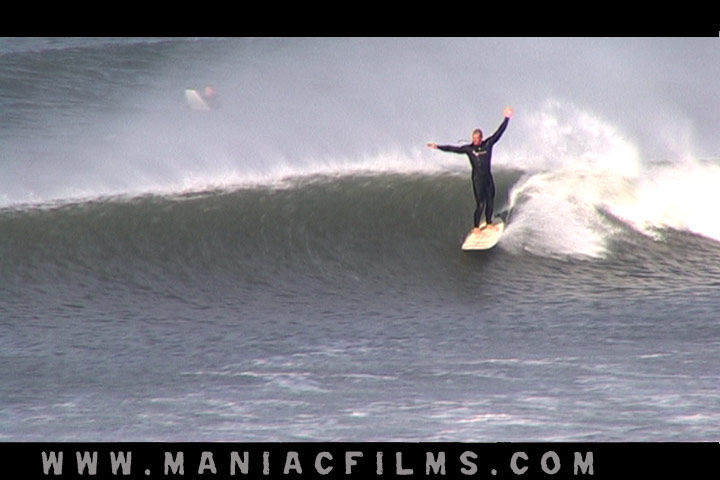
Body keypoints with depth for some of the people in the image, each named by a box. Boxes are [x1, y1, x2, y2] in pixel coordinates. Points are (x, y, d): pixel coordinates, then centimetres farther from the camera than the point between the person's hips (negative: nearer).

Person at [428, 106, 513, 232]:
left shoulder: (488, 144, -1)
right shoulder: (469, 148, -5)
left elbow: (499, 132, 0)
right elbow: (453, 149, -7)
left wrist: (506, 119, -3)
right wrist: (438, 147, -13)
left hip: (488, 177, 3)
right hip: (477, 178, -3)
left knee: (490, 202, 12)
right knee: (480, 204, -7)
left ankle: (489, 223, 31)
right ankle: (476, 227, 4)